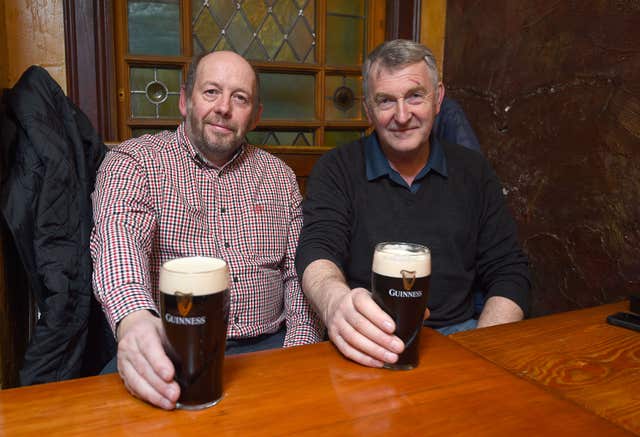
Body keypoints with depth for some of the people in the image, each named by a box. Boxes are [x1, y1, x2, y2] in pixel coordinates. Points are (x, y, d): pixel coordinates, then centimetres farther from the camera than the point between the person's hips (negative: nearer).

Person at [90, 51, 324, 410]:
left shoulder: (279, 175, 13)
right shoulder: (134, 162, 1)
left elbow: (299, 273, 10)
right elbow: (118, 236, -19)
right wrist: (134, 318, -41)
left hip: (267, 346, 3)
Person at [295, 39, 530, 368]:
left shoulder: (473, 172, 10)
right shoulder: (336, 170, 1)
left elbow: (509, 272, 9)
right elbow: (317, 251, -13)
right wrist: (335, 300, -39)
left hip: (456, 332, 4)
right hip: (364, 346, -3)